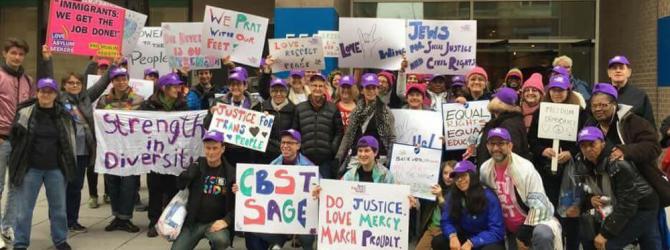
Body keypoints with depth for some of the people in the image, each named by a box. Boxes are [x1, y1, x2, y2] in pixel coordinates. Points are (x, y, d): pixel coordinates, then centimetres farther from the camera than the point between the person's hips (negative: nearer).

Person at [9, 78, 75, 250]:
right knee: (24, 209, 4)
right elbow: (14, 138, 5)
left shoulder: (64, 116, -1)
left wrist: (69, 164, 6)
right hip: (30, 168, -1)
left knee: (59, 207, 11)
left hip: (56, 169, 1)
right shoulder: (25, 113, -5)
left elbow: (70, 141, 9)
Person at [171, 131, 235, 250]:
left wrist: (227, 220, -19)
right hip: (193, 222, 3)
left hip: (216, 222, -2)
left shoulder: (231, 173, -4)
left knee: (221, 240, -32)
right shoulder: (196, 167, 2)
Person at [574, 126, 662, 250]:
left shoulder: (618, 164, -27)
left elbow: (627, 204, -29)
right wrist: (590, 200, -19)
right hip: (616, 210, 8)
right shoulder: (583, 166, -4)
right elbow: (584, 195, 8)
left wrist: (605, 233, -30)